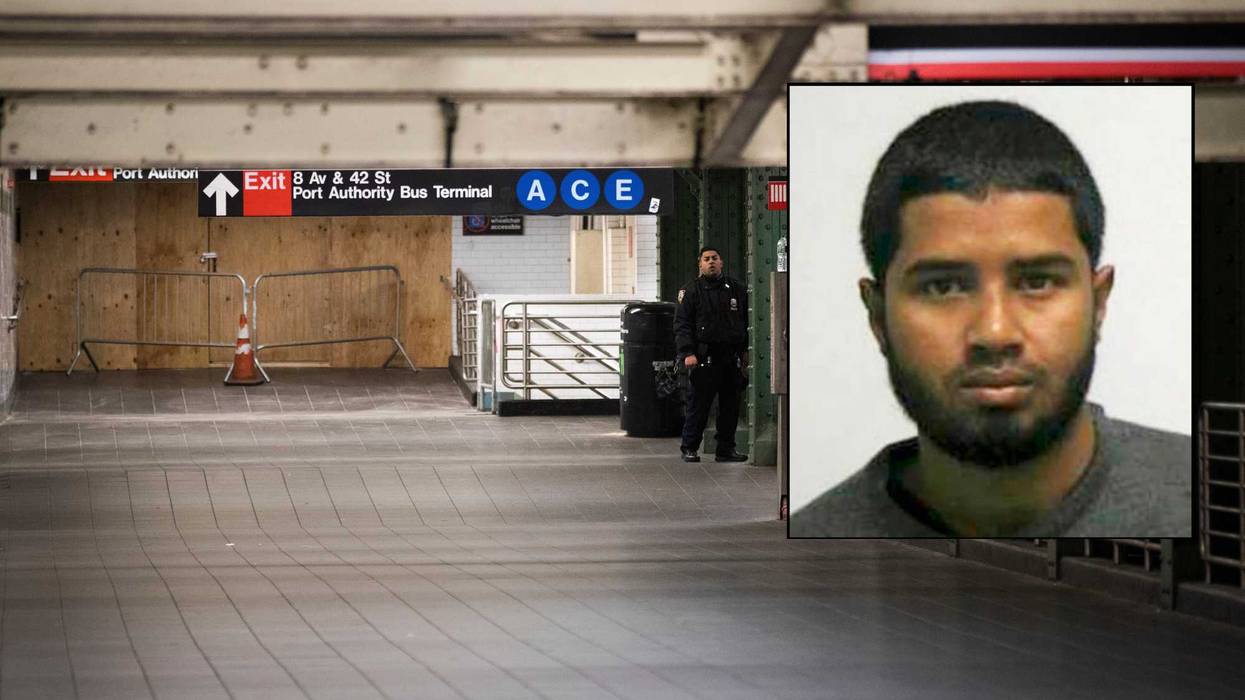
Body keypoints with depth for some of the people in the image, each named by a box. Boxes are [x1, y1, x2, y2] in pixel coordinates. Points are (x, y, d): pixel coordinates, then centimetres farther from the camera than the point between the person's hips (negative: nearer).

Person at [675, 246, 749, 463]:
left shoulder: (736, 289, 13)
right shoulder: (691, 291, 3)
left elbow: (746, 322, 18)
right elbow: (682, 325, -3)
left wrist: (745, 352, 11)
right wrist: (687, 353, -14)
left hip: (732, 358, 4)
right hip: (704, 358, -4)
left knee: (730, 405, 6)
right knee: (698, 405, -3)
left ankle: (726, 449, 14)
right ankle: (689, 449, 6)